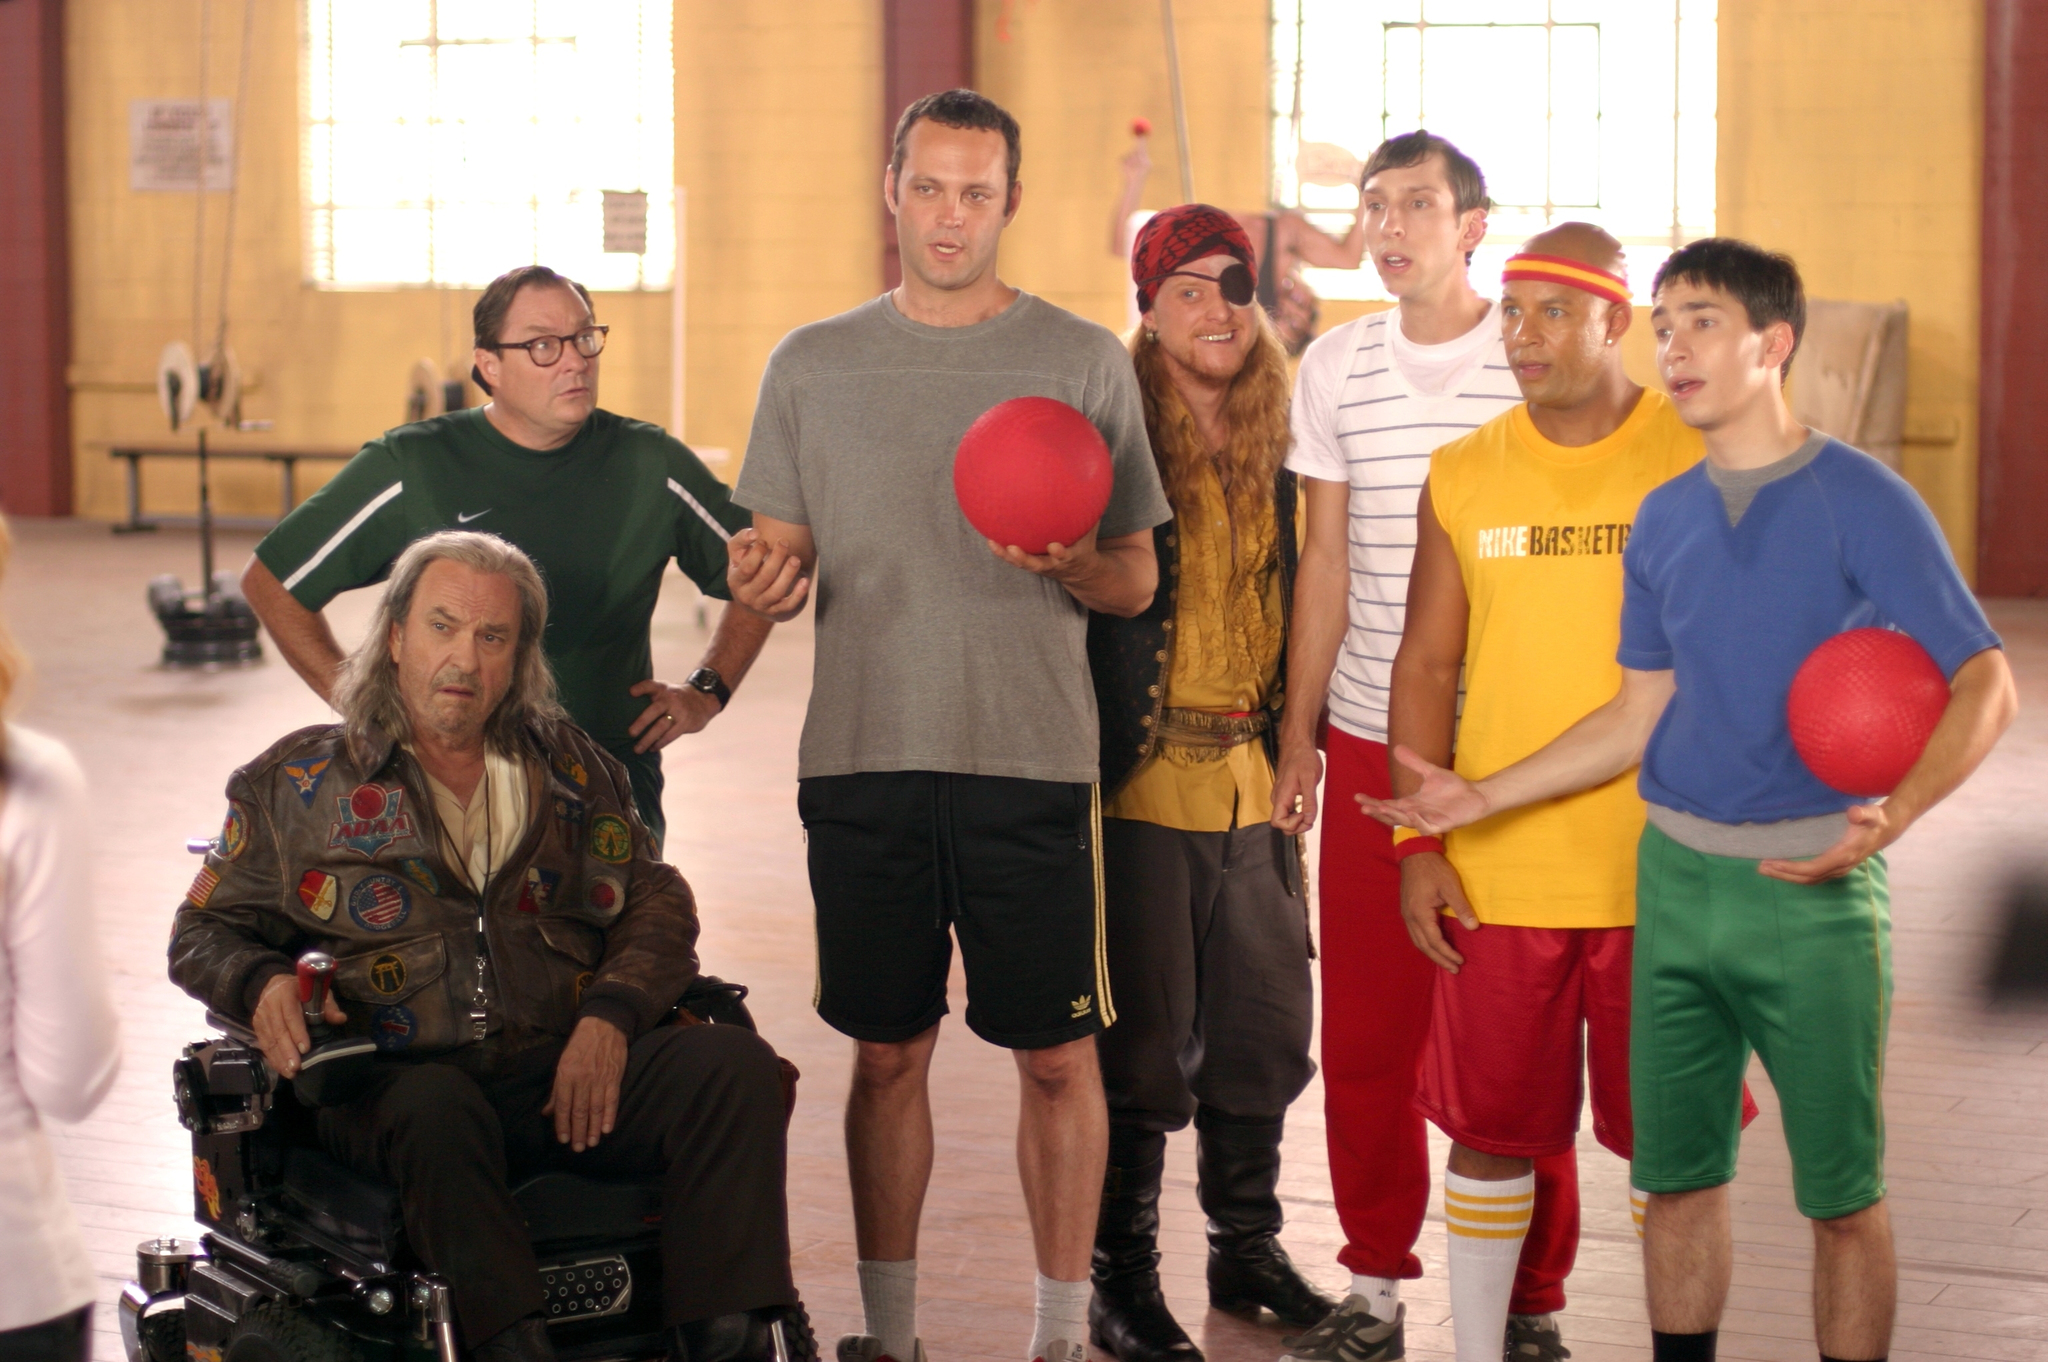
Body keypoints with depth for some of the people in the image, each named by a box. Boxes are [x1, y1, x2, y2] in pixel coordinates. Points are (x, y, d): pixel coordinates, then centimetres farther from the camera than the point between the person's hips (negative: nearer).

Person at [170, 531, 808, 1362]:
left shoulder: (569, 766, 20)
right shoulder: (299, 783, 13)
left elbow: (654, 904, 14)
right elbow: (203, 932, 14)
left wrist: (610, 1015, -6)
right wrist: (263, 984, -10)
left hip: (565, 1071, 3)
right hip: (396, 1081, -3)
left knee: (734, 1064, -23)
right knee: (438, 1105, -39)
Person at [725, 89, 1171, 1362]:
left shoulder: (1086, 362, 4)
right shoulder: (812, 364, 9)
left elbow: (1137, 581, 5)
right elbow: (778, 562, 13)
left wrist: (1067, 565, -16)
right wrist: (766, 580, -11)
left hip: (1032, 760, -2)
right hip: (863, 758, 2)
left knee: (1056, 1054, 2)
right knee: (887, 1052, 9)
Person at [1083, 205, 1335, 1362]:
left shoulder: (1276, 451, 10)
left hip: (1250, 780, 6)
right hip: (1143, 782, -5)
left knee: (1265, 1023, 12)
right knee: (1141, 1039, 0)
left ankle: (1248, 1246, 28)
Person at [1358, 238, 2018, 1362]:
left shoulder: (1862, 501, -8)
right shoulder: (1664, 518, 9)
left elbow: (1982, 685, -11)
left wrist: (1895, 813, -27)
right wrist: (1483, 797, 11)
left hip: (1813, 888, -5)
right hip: (1676, 877, 5)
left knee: (1841, 1192, 2)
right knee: (1675, 1176, 10)